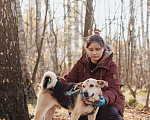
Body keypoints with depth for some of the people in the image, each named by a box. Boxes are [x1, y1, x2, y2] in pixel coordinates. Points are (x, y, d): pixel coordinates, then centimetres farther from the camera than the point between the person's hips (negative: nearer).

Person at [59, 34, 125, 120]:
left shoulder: (111, 66, -10)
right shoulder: (81, 63, 3)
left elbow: (112, 90, -20)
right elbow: (69, 79, 3)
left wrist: (105, 100, -43)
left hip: (109, 100, -3)